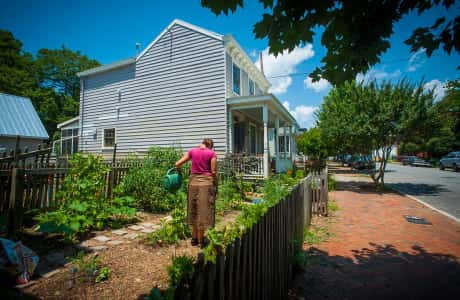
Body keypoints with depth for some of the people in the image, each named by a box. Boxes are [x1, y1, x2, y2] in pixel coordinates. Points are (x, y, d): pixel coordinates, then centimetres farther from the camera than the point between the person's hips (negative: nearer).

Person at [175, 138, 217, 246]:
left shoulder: (192, 151, 5)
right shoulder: (212, 153, -3)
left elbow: (177, 164, 4)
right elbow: (214, 172, -6)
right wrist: (216, 185, 4)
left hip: (193, 182, 4)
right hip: (206, 183, -3)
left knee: (194, 211, 16)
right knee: (204, 212, 6)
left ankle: (194, 238, 26)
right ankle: (202, 240, 15)